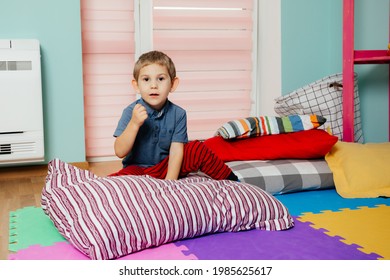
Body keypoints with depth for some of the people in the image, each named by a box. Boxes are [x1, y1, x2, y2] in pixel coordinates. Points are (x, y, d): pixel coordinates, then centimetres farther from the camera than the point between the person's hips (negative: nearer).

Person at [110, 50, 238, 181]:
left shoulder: (178, 114, -9)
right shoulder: (131, 112, -15)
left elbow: (176, 151, -12)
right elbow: (120, 152, -19)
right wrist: (134, 123, -32)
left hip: (166, 166, 3)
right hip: (137, 168, -3)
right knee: (118, 179, -37)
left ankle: (231, 179, 2)